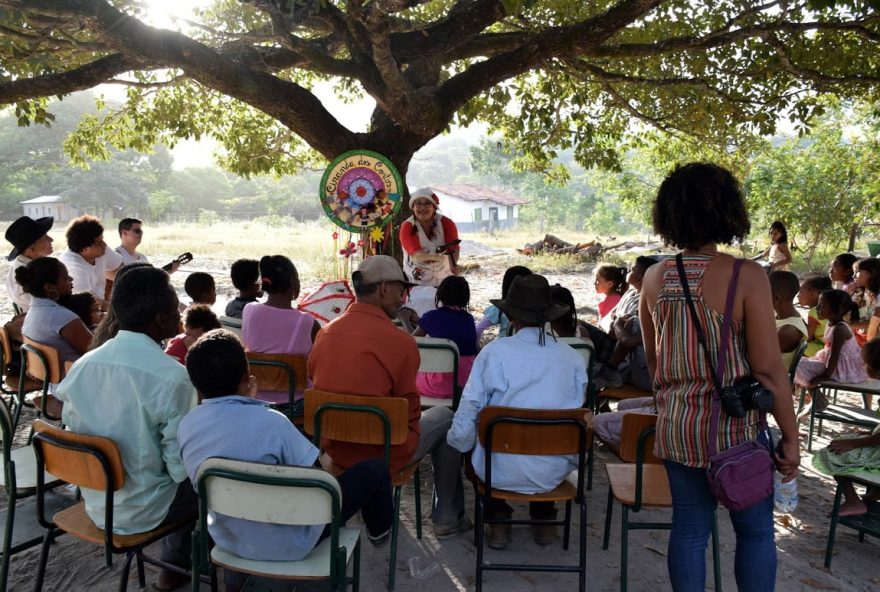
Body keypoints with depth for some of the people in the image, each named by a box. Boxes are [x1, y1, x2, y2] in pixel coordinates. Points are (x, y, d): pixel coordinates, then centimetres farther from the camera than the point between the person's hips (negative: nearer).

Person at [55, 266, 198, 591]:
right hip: (141, 511, -6)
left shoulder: (82, 365, -6)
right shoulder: (172, 376, -25)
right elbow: (180, 465, -22)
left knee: (182, 480, 27)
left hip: (94, 503, 6)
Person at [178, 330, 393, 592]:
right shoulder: (269, 422, -31)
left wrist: (244, 404, 8)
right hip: (286, 545, -6)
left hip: (228, 540, 7)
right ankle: (378, 531, 42)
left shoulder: (186, 425, -13)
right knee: (374, 470, 9)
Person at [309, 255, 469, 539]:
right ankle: (447, 519, 27)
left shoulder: (325, 332, -3)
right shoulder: (400, 342, -21)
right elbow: (409, 411, -10)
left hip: (333, 447, 6)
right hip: (383, 455, -6)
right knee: (445, 418, 18)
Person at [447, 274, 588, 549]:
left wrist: (458, 441, 11)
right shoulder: (574, 358, -5)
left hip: (502, 471, -2)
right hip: (554, 473, 3)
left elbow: (465, 423, -10)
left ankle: (498, 519, 24)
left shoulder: (494, 352, -12)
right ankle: (544, 520, 36)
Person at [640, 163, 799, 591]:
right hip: (735, 427, -4)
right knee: (755, 531, 15)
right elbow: (768, 369, -14)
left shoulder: (654, 278, -1)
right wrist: (791, 437, -4)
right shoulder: (746, 277, -16)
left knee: (689, 527, 15)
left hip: (675, 427, 4)